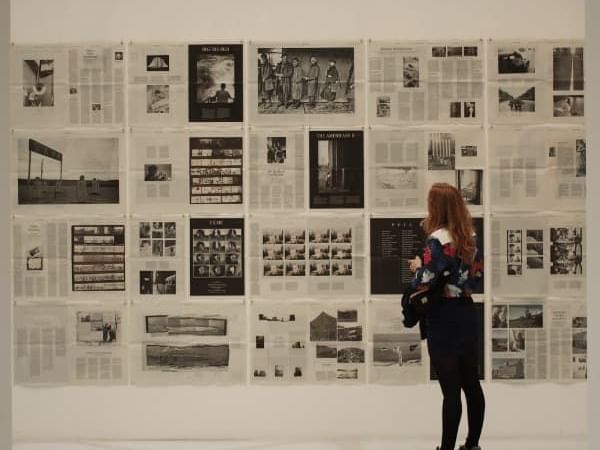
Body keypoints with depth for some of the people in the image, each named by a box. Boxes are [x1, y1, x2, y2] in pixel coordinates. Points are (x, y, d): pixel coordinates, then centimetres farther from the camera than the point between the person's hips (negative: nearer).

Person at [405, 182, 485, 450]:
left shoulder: (437, 240, -17)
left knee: (450, 390, -1)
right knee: (472, 385, 13)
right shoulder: (468, 237, 5)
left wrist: (417, 267, -1)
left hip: (443, 322, -7)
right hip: (466, 316, 7)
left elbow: (423, 286, -20)